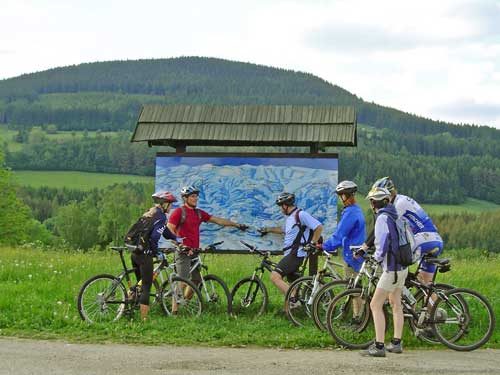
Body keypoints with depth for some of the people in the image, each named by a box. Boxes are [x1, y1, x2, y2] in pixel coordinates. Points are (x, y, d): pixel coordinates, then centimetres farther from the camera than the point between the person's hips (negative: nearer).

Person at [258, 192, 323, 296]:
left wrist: (313, 243, -15)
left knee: (275, 276, -21)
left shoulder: (301, 214, -13)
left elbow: (319, 227, -16)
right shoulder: (290, 217, 17)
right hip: (290, 254, 10)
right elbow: (282, 229, 37)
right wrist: (267, 230, 33)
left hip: (295, 254, -10)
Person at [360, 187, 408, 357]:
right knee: (396, 304, 18)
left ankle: (378, 346, -8)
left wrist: (377, 257, -3)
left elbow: (382, 243, -23)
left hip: (392, 269, -9)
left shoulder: (382, 218, -17)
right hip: (402, 267, 9)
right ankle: (396, 343, 24)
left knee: (375, 305, -5)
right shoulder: (394, 216, 11)